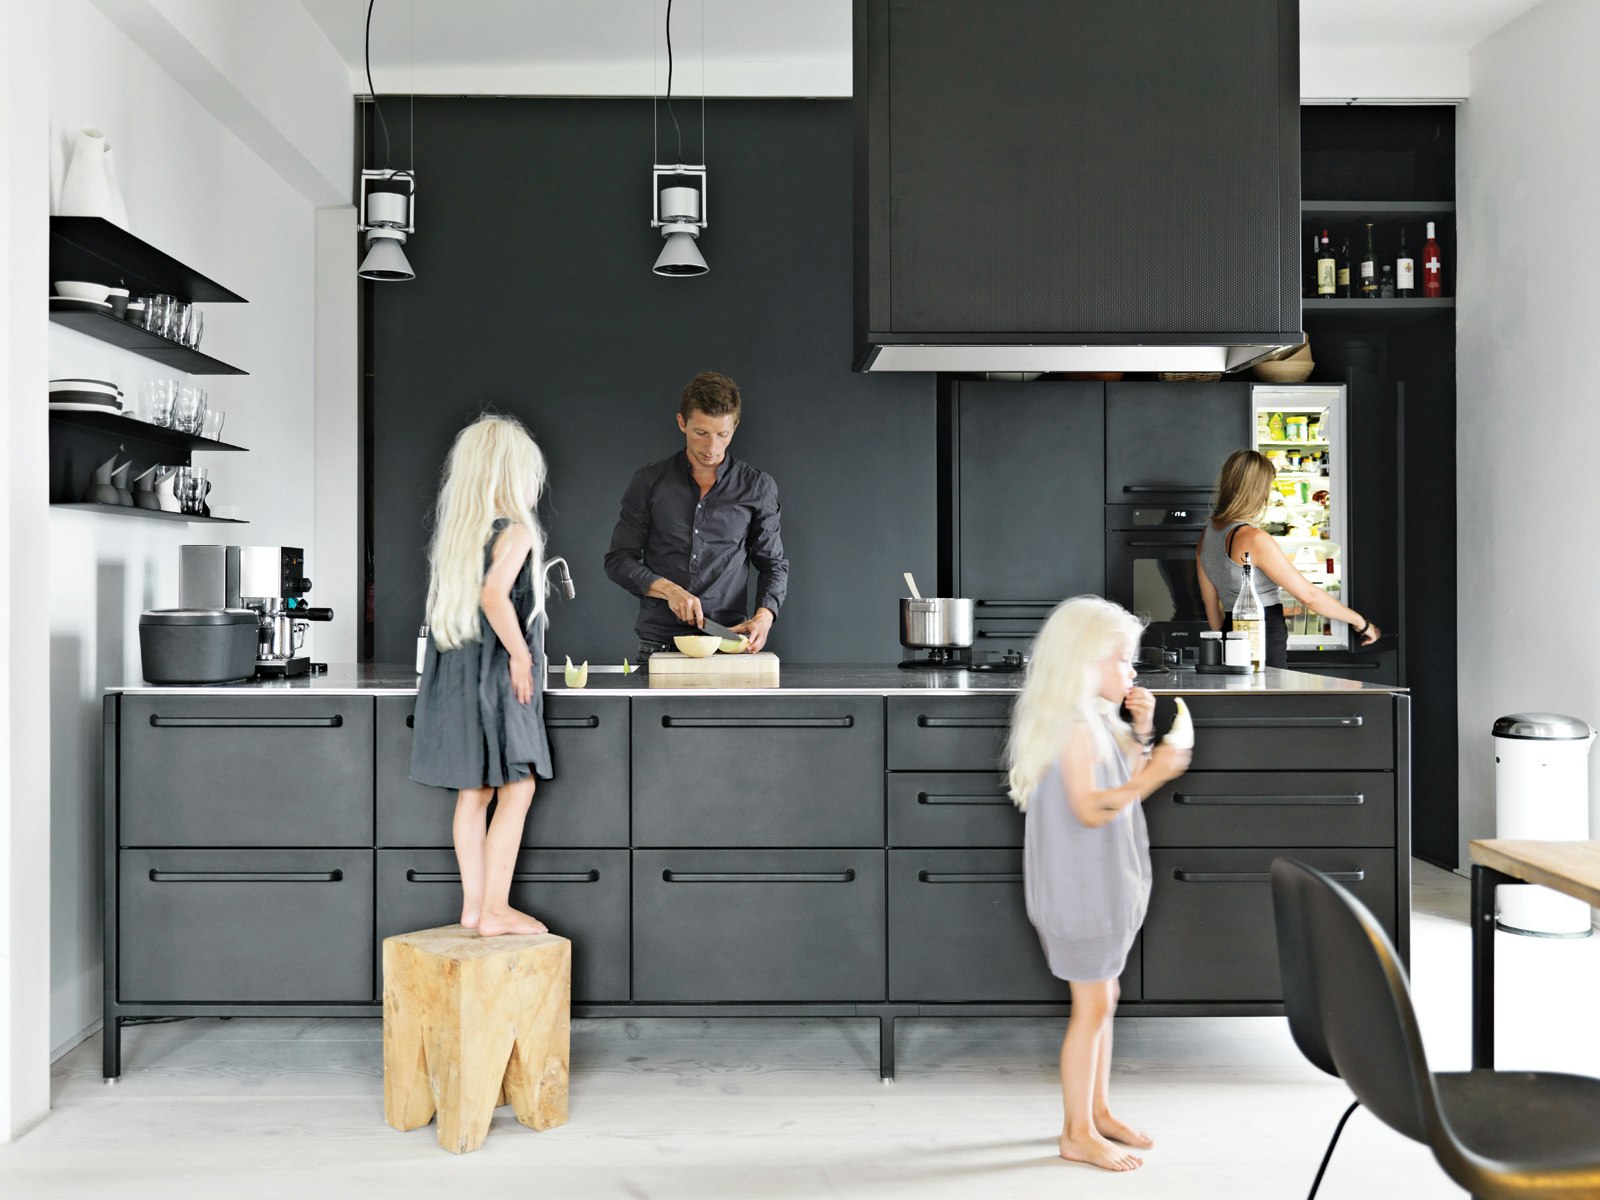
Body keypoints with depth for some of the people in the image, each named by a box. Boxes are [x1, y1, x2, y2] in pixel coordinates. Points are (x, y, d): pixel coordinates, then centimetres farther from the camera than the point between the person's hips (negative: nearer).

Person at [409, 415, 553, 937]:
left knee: (474, 791, 12)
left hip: (455, 669, 8)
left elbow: (448, 599, 11)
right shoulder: (515, 531, -12)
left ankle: (473, 904, 19)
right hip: (495, 673, -8)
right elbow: (494, 595, -27)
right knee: (518, 788, 0)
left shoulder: (453, 529, 11)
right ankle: (495, 910, 2)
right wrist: (520, 652, -17)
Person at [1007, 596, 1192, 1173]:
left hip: (1104, 882, 10)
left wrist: (1141, 733, 5)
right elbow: (1090, 809, -25)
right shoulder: (1074, 729, -20)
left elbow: (1124, 787, 17)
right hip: (1081, 884, -10)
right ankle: (1077, 1135, 10)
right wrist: (1153, 776, -27)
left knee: (1102, 999, 17)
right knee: (1092, 1006, -2)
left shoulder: (1098, 722, 10)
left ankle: (1098, 1111, 30)